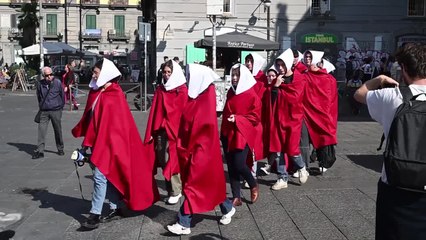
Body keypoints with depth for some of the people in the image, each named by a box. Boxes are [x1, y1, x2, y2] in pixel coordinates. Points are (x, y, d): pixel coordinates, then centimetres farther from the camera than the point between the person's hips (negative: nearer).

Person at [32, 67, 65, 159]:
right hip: (44, 111, 2)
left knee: (58, 131, 9)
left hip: (56, 111, -1)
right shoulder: (40, 84, 2)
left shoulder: (58, 83, -4)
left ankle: (60, 149, 24)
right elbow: (38, 97, 17)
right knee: (41, 130, -5)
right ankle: (39, 150, -1)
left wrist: (61, 106, 11)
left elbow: (63, 95, 6)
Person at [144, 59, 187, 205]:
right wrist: (151, 132, 5)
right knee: (163, 161, 9)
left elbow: (184, 113, -9)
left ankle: (175, 192, 12)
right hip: (160, 131, 5)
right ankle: (172, 189, 23)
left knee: (172, 161, -1)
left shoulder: (182, 91, -4)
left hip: (175, 131, -5)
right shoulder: (160, 90, 11)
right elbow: (154, 111, 9)